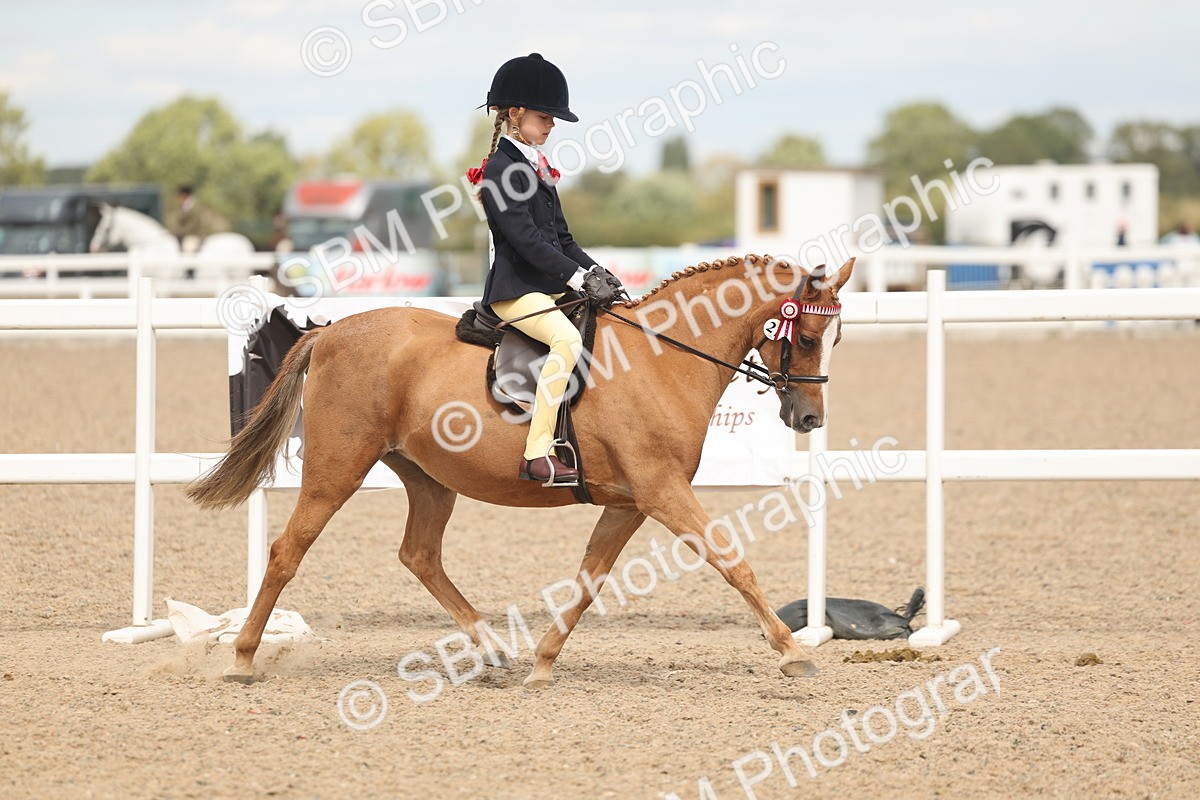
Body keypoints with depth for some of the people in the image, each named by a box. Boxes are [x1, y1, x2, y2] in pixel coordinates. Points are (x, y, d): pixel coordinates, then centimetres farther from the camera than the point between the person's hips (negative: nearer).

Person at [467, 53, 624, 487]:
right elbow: (526, 239, -20)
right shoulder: (500, 170, -12)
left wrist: (594, 271, 4)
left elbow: (561, 236, 20)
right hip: (515, 289, -10)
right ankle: (538, 456, -34)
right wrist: (579, 278, -23)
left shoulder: (538, 168, 18)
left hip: (549, 288, 10)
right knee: (567, 338, -32)